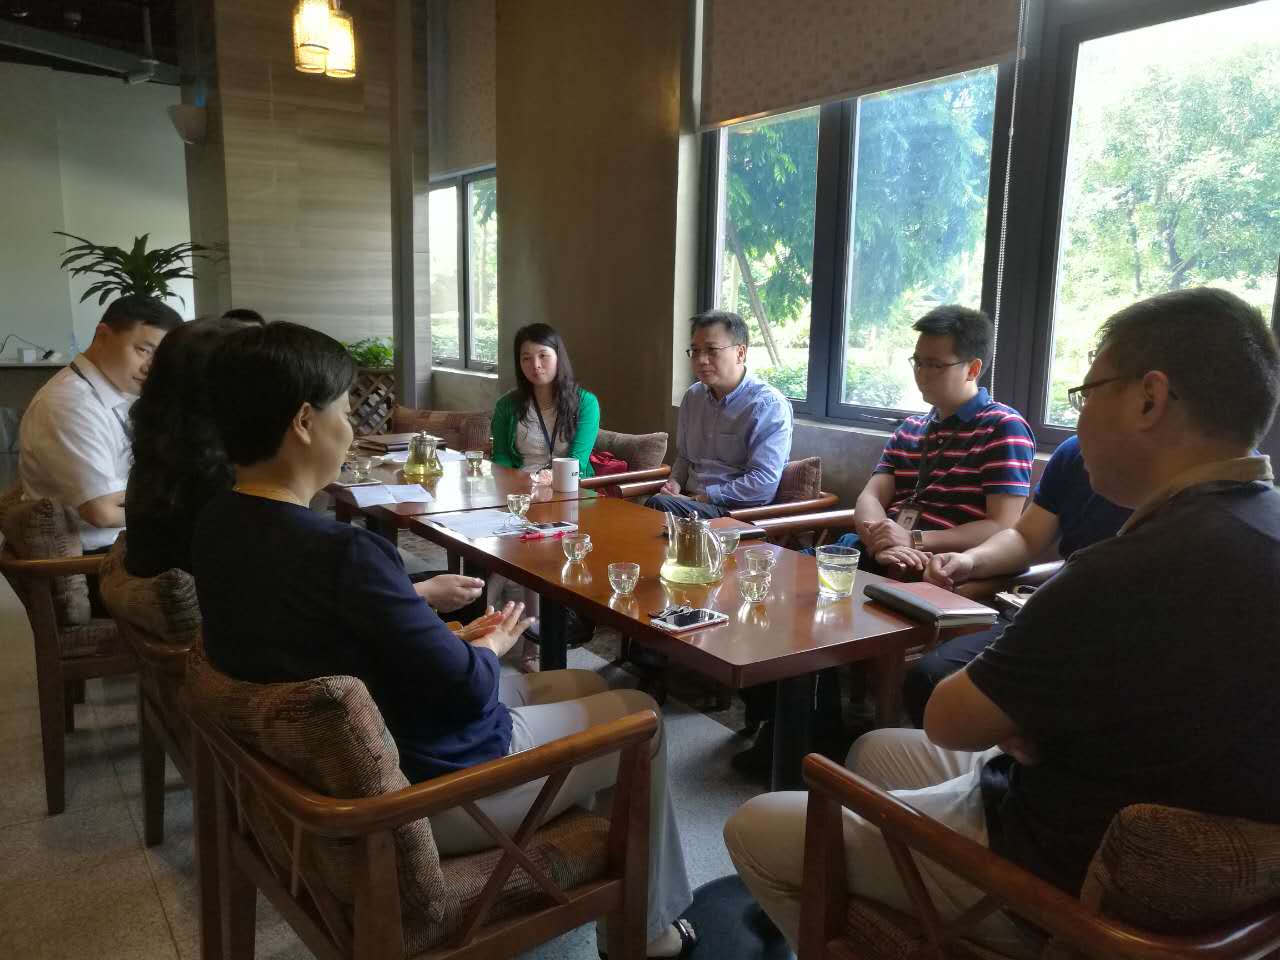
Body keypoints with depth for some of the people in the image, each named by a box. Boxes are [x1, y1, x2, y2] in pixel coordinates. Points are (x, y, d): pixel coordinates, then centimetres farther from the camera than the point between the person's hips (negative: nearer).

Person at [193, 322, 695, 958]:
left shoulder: (217, 524, -5)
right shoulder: (341, 552, -34)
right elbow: (468, 689, -25)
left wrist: (420, 600, 4)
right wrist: (490, 646, -5)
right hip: (419, 792, -9)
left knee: (581, 686, 23)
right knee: (638, 715, 11)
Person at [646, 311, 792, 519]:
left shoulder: (769, 405, -8)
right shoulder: (693, 396, 16)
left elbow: (764, 482, -17)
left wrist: (702, 497, -17)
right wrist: (674, 483, 7)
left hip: (738, 510, -6)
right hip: (689, 501, 6)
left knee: (658, 505, -32)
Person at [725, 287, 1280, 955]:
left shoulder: (1140, 571, -33)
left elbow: (948, 720, -20)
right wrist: (1021, 709, -6)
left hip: (1071, 881, -9)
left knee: (754, 831, 3)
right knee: (875, 750, 26)